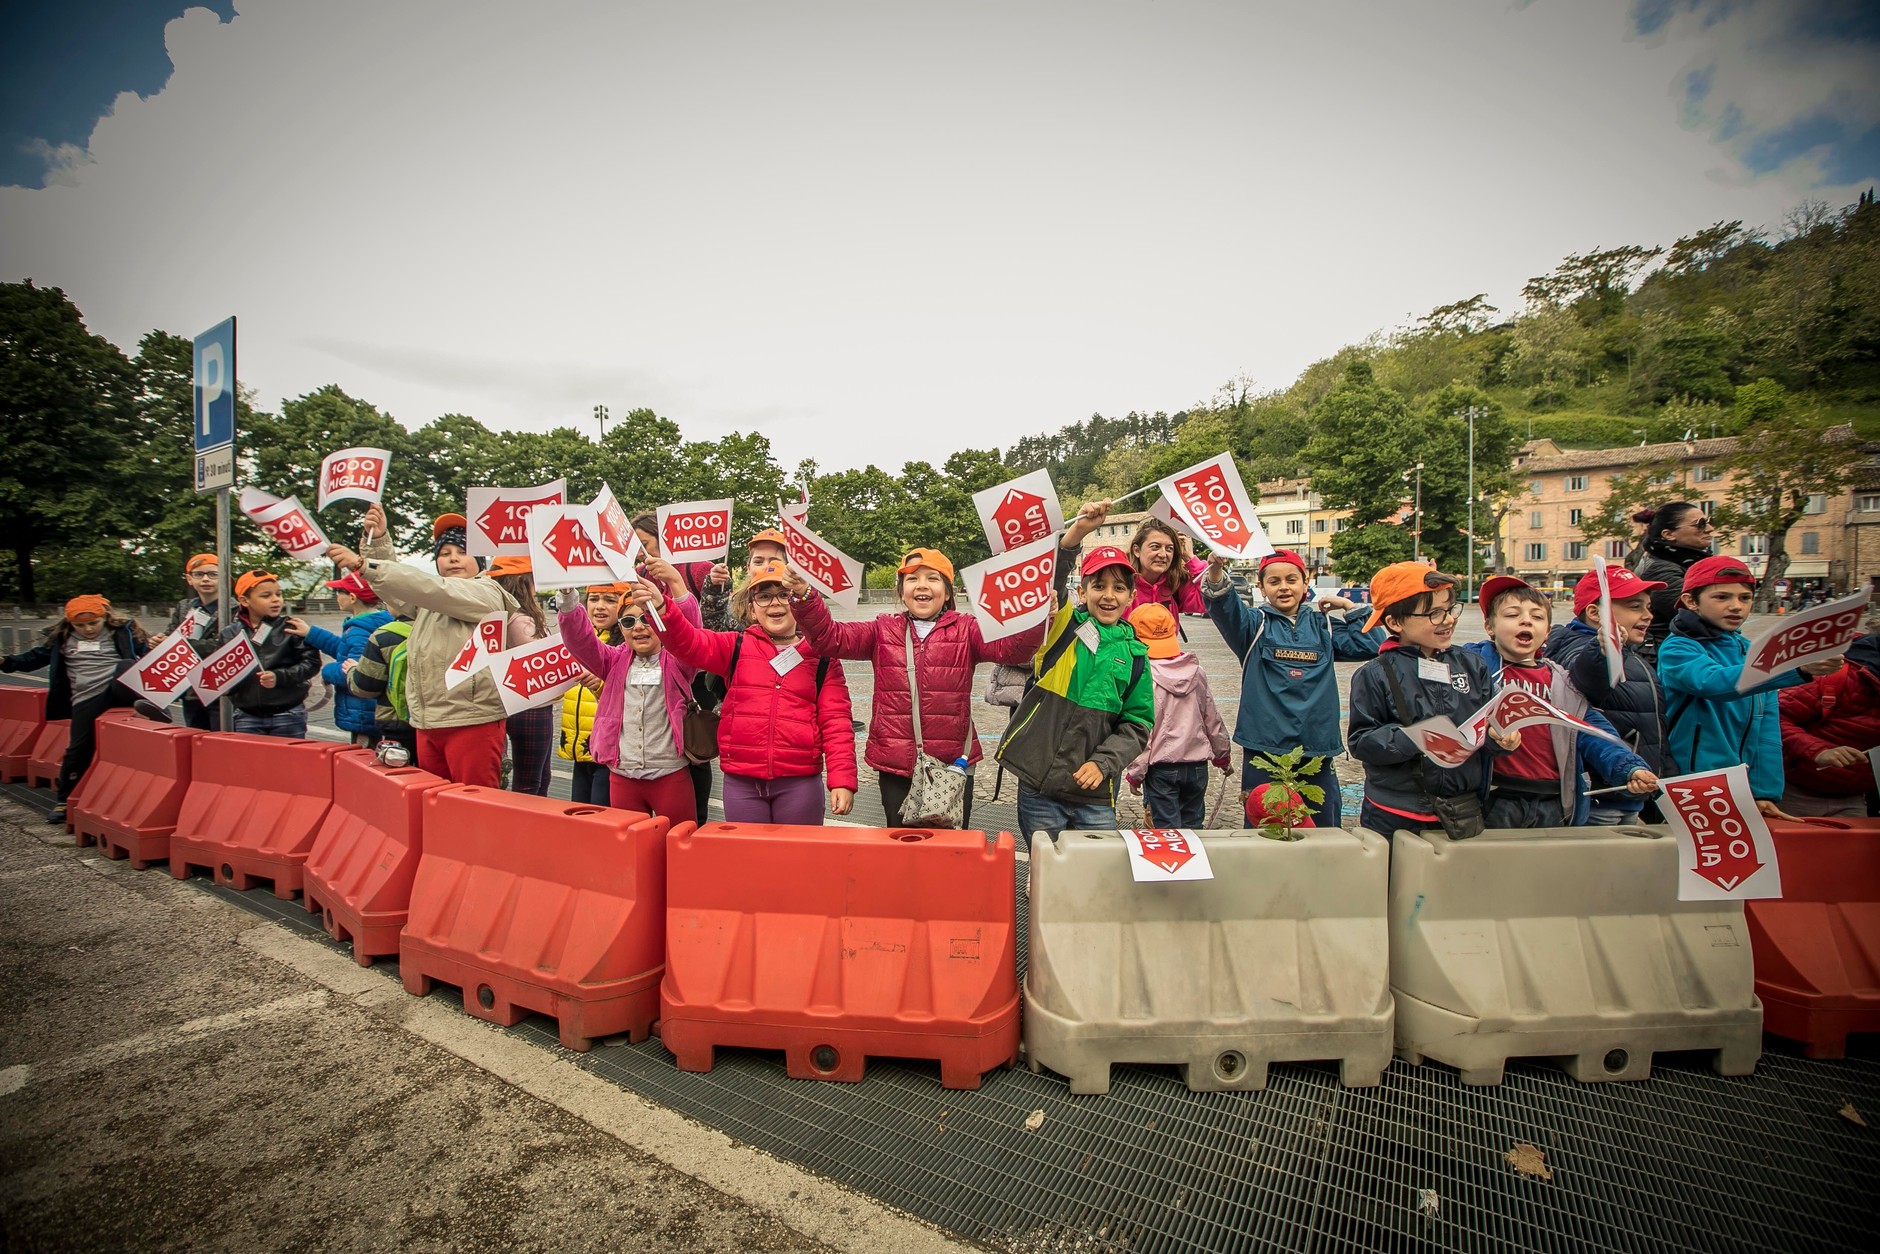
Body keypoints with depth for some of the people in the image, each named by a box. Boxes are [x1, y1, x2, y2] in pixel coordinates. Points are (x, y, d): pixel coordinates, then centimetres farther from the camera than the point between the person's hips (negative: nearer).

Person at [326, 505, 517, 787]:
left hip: (471, 721, -8)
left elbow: (428, 588, -17)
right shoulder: (430, 601, 22)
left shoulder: (486, 593, -5)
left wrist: (363, 565, -23)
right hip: (427, 724, 8)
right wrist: (378, 540, 1)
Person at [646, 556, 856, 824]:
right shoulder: (737, 648, 7)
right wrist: (661, 607, -28)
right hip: (741, 782, 1)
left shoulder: (822, 658, 3)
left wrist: (842, 780, -9)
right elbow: (689, 643, -10)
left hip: (799, 782, -1)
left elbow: (836, 722, -1)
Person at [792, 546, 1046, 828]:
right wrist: (804, 597, -21)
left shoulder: (965, 629, 2)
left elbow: (1011, 648, -14)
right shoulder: (883, 630, 7)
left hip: (953, 765, -1)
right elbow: (830, 638, -4)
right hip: (896, 766, 1)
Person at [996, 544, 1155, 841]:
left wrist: (1103, 762, -8)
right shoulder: (1061, 626, 0)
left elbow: (1138, 724, 7)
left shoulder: (1134, 654, 7)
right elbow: (1045, 579, -20)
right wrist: (1073, 534, -36)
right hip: (1038, 781, -2)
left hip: (1096, 790, 2)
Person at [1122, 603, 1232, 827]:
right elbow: (1212, 719, 9)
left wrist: (1134, 773, -6)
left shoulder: (1144, 677, -16)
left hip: (1161, 768, -5)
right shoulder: (1196, 672, 0)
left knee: (1166, 827, 4)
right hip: (1197, 765, 5)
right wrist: (1224, 756, 24)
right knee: (1193, 824, 18)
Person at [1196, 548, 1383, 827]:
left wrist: (1348, 606, 8)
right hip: (1264, 747, -3)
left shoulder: (1323, 626, 12)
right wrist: (1216, 570, -37)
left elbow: (1373, 645, 4)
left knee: (1324, 828, 12)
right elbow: (1223, 606, -18)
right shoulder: (1255, 624, 2)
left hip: (1317, 748, 3)